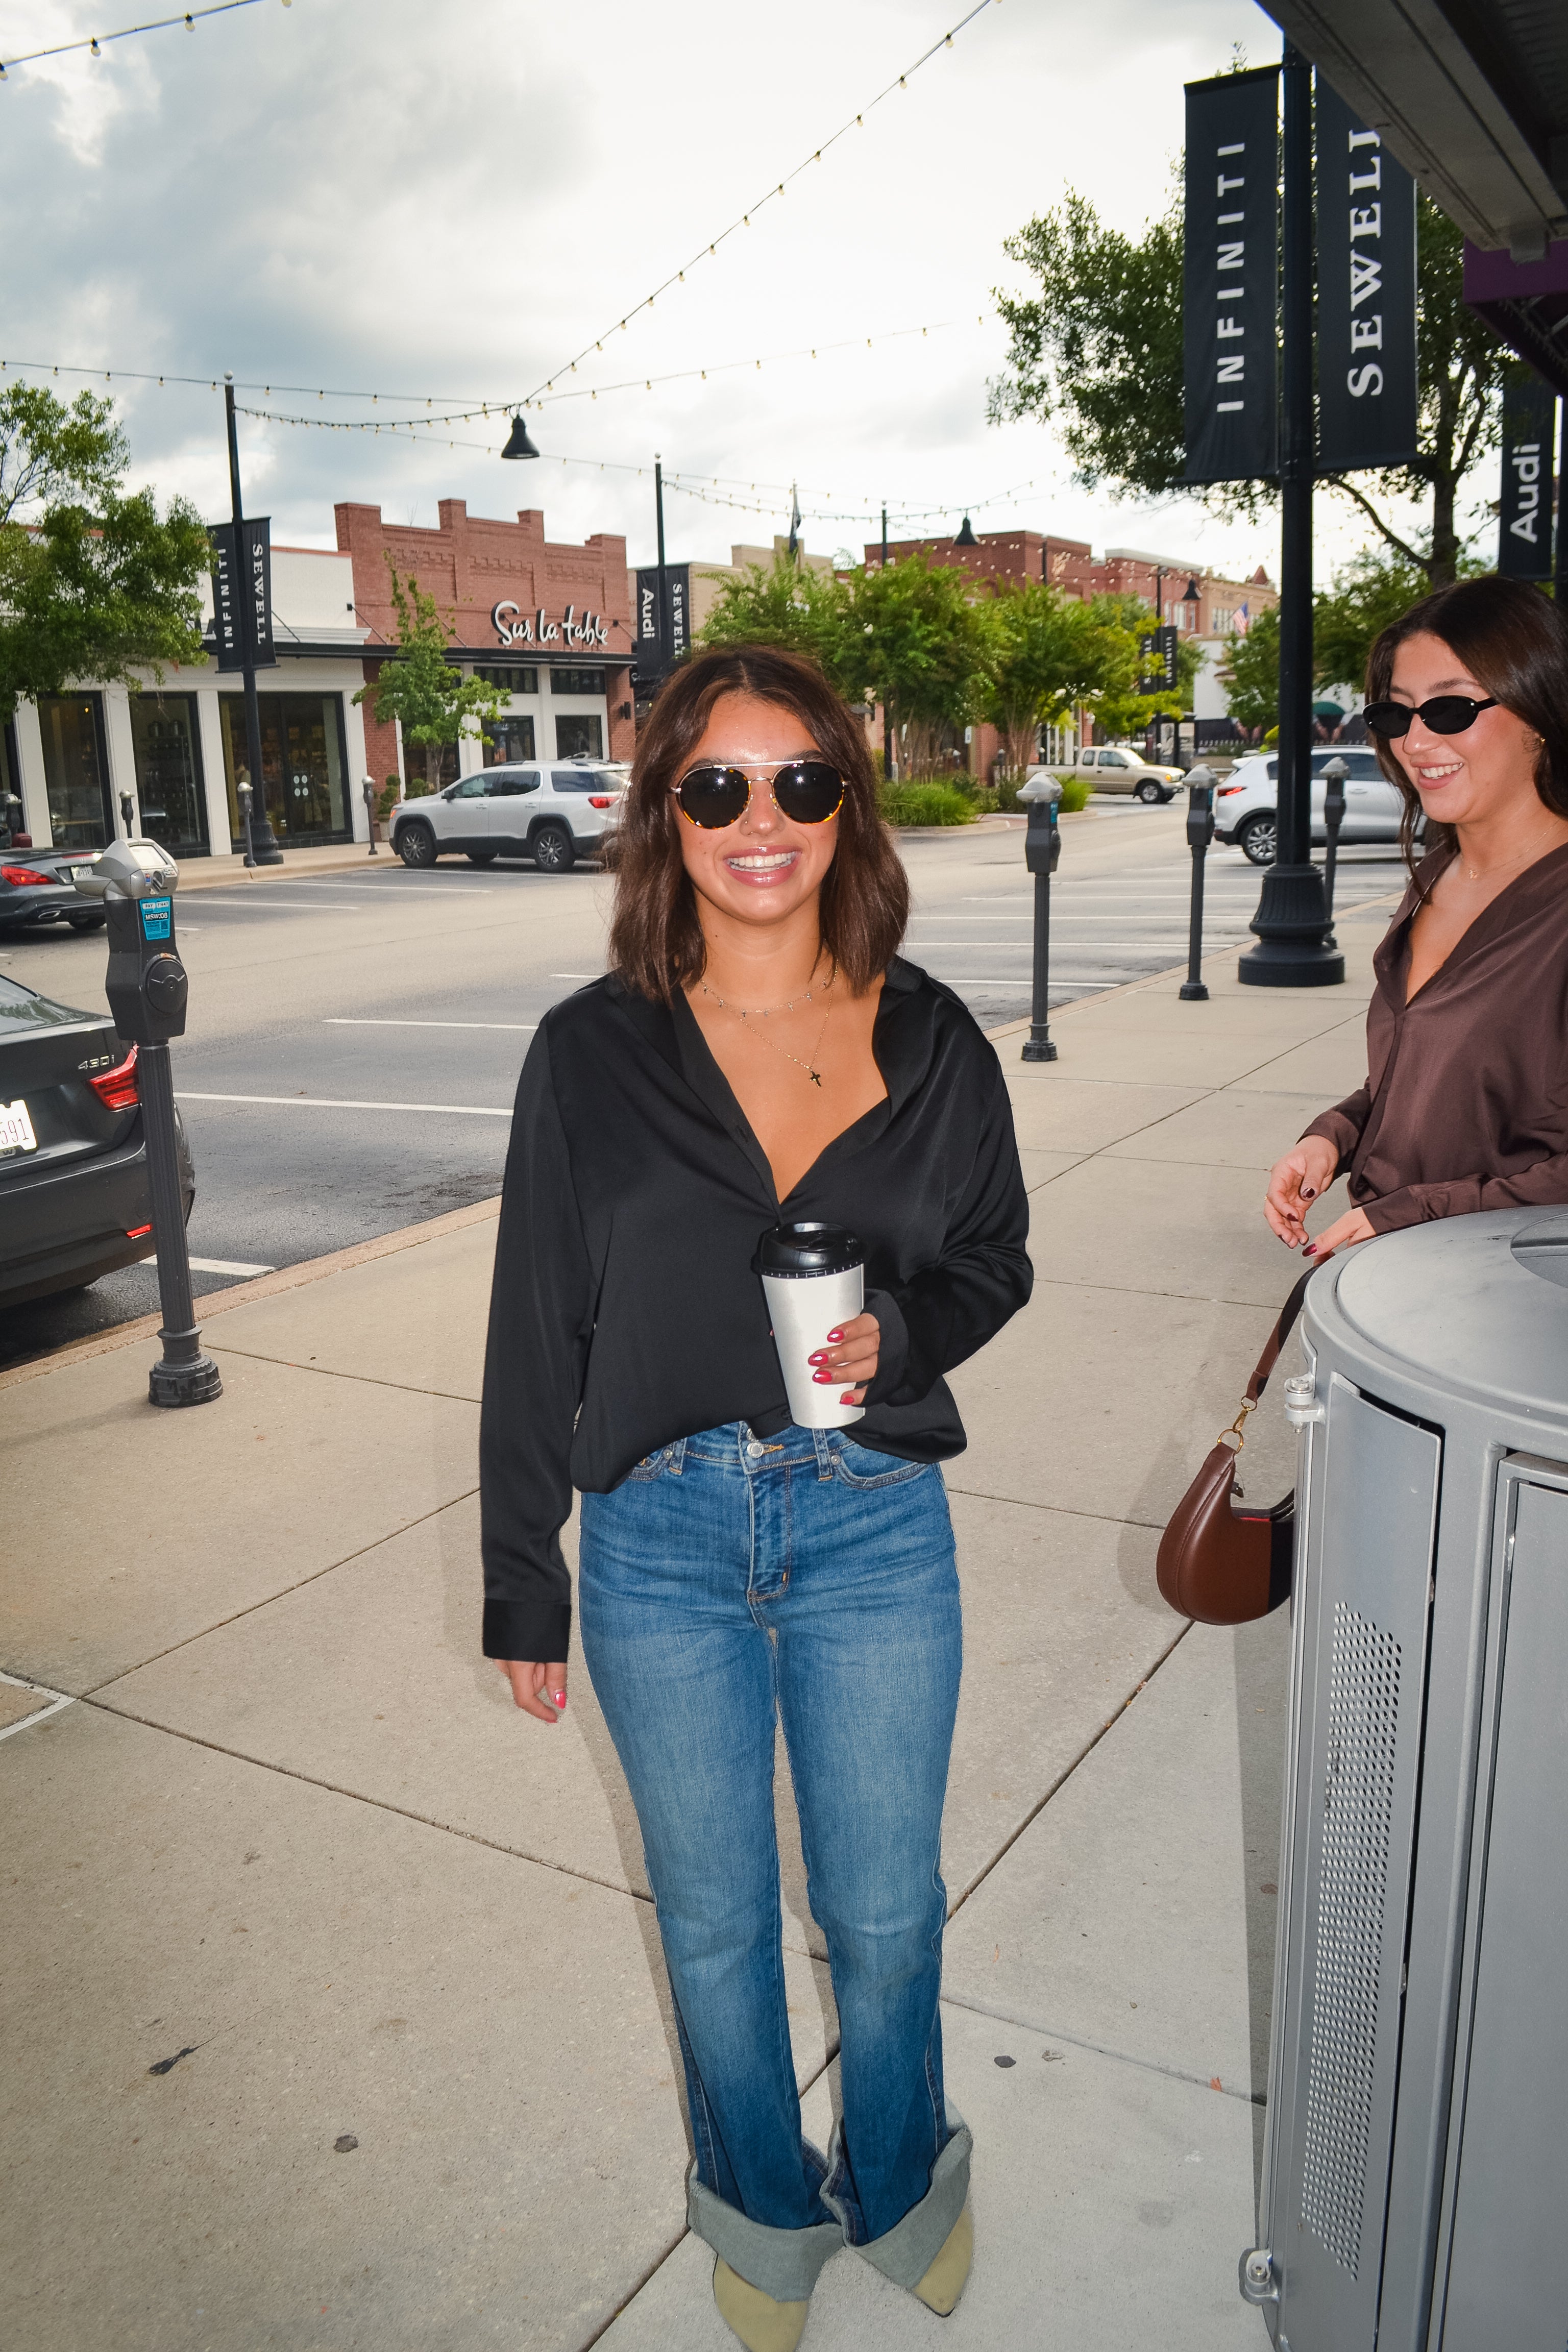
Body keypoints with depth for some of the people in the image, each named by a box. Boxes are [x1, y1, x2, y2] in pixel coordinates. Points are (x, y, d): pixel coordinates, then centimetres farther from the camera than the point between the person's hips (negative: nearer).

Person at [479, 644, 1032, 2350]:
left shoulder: (928, 1041, -3)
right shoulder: (592, 1053, -6)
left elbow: (995, 1256, 9)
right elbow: (537, 1331, -1)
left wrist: (901, 1336, -14)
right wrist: (522, 1583, 2)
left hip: (876, 1527, 1)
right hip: (662, 1539, 0)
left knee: (885, 1912, 16)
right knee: (713, 1916, 18)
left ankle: (897, 2177, 48)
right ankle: (761, 2200, 48)